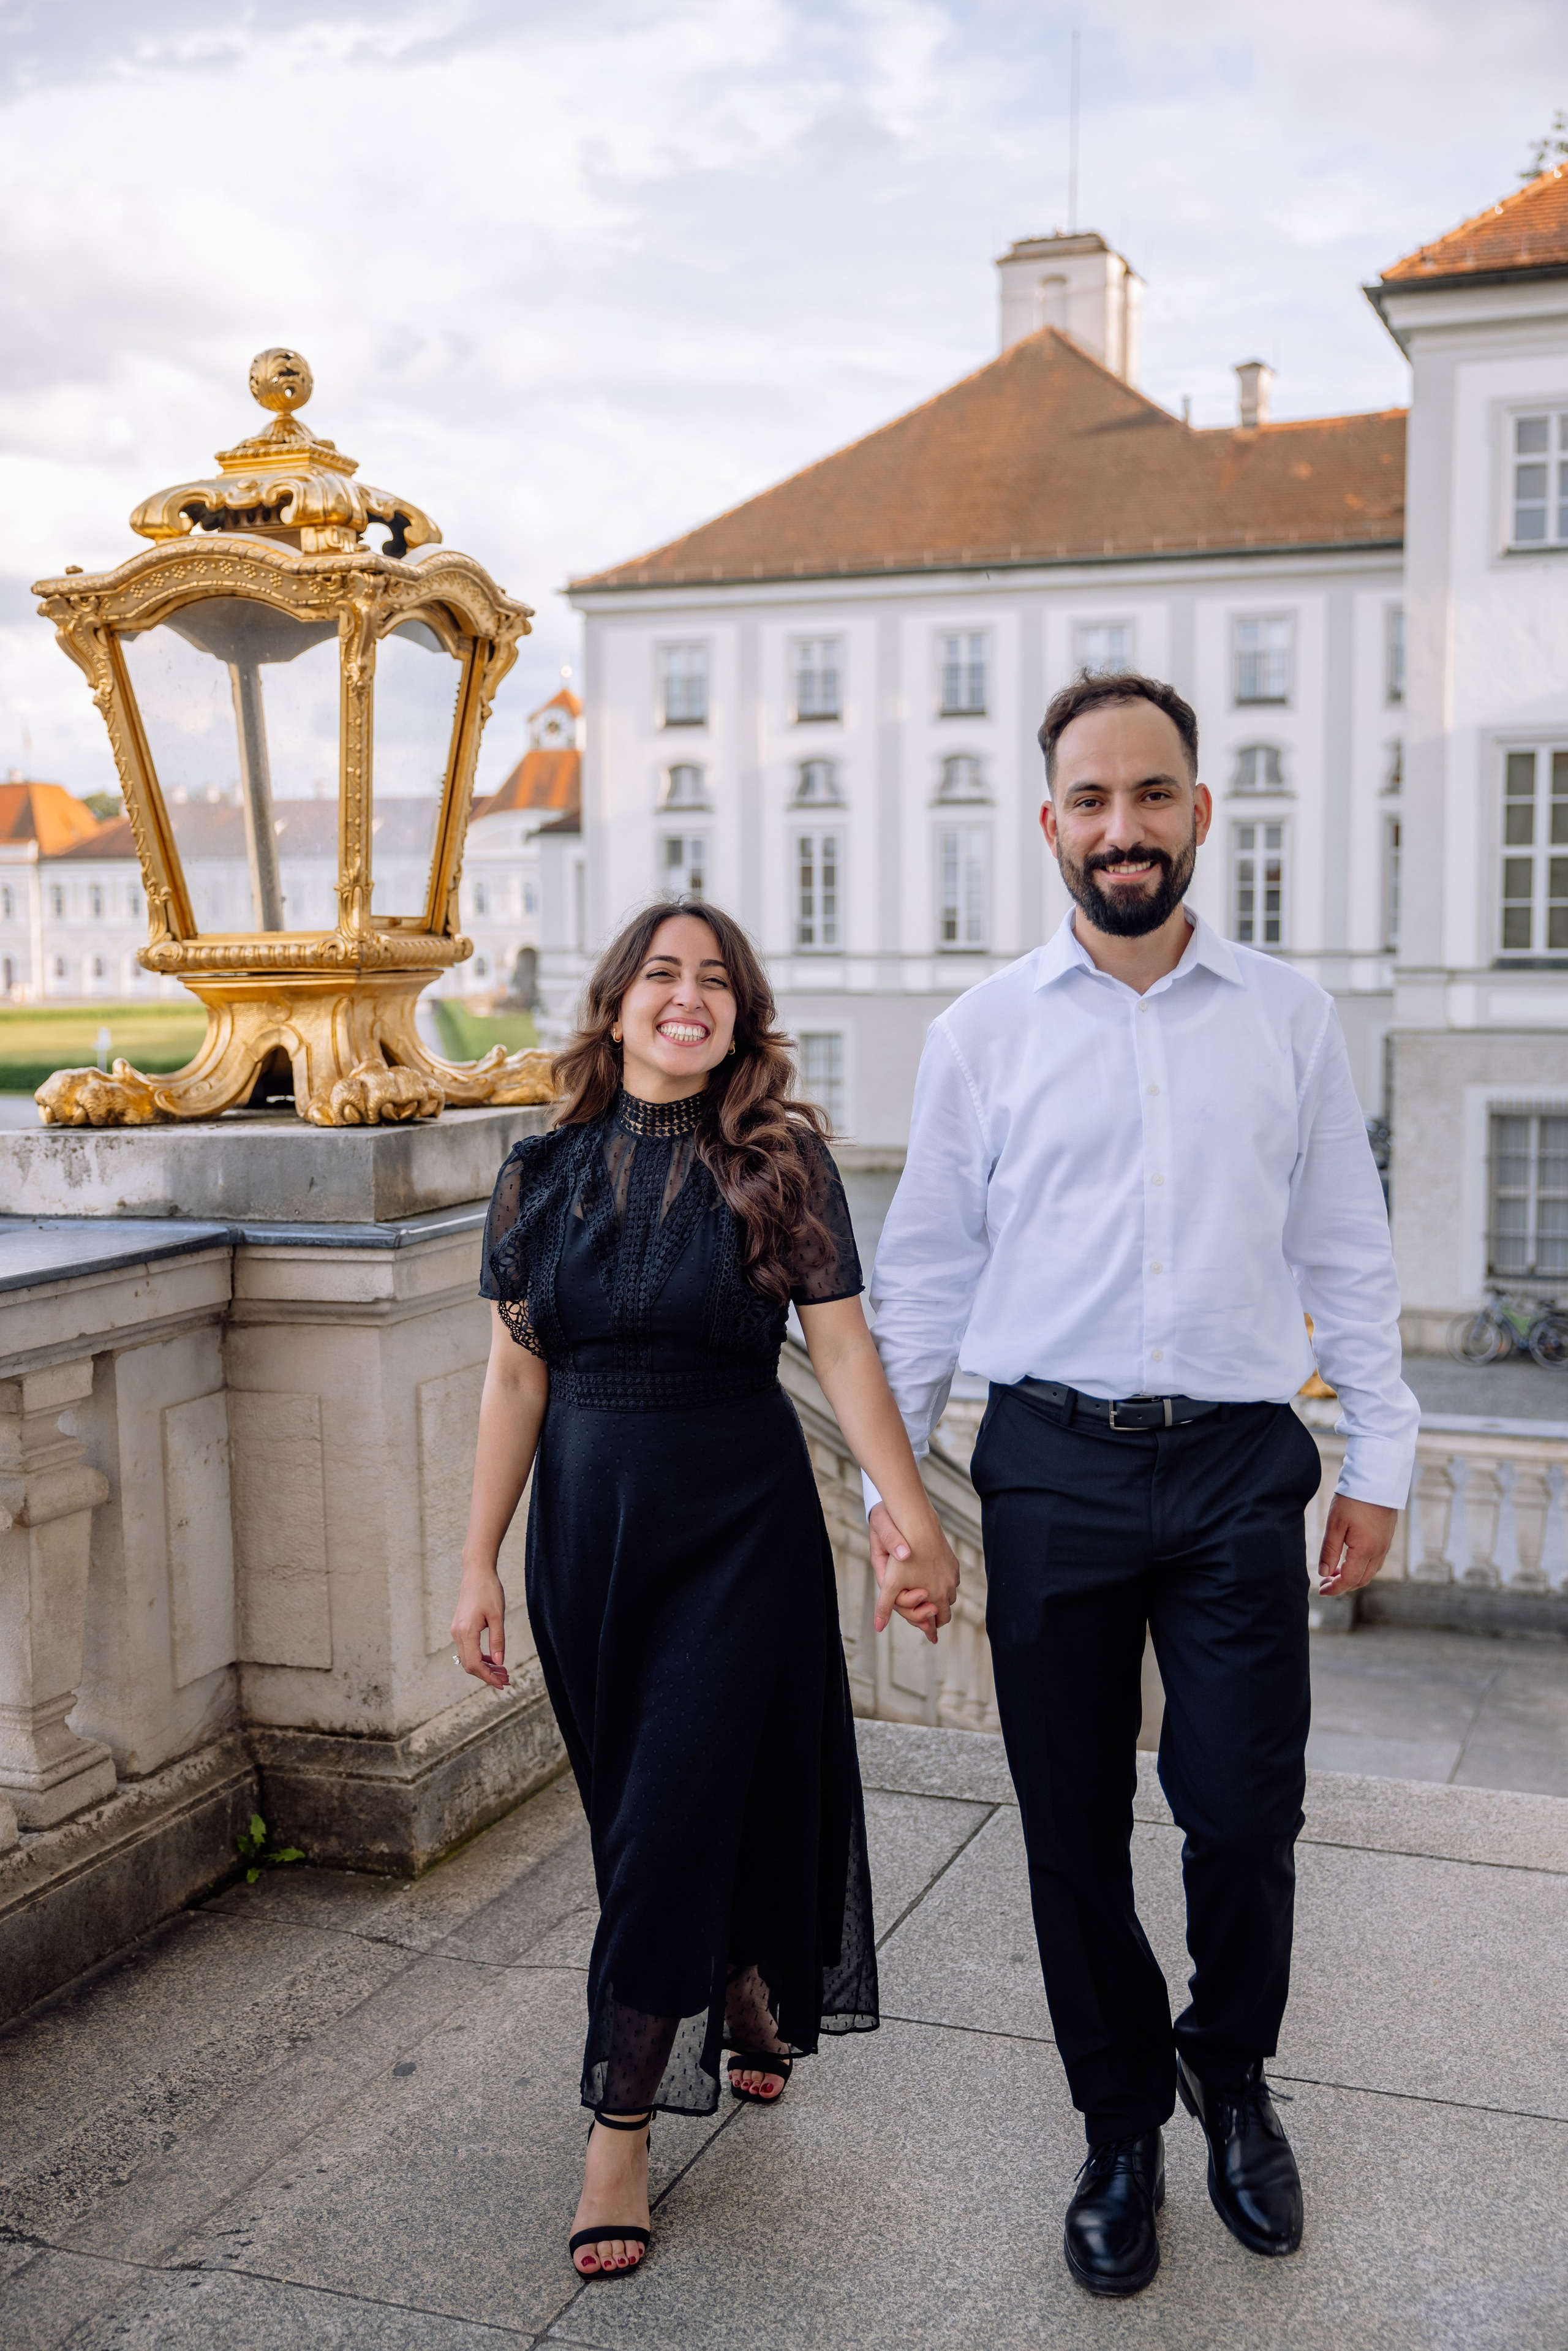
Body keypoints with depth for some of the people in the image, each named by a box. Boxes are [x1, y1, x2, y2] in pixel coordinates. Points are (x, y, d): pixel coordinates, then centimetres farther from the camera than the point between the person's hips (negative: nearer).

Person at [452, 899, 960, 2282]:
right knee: (632, 1807, 13)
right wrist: (481, 1564, 4)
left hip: (741, 1519, -3)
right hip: (589, 1521, 3)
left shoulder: (781, 1159, -6)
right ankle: (739, 1998, 40)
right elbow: (516, 1377, 4)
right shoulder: (546, 1172, 2)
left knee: (678, 1807, -3)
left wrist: (919, 1527, -12)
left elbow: (843, 1350, -7)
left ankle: (624, 2123, 13)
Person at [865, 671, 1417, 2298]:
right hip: (1054, 1467, 0)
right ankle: (1122, 2128, 31)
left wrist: (1380, 1459, 8)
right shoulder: (982, 1032, 3)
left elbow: (1346, 1253, 11)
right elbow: (925, 1269, 7)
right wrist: (892, 1478, 3)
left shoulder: (1288, 1018, 6)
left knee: (1244, 1814, 2)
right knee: (1075, 1831, 8)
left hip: (1240, 1464, 1)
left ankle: (1231, 2080, 33)